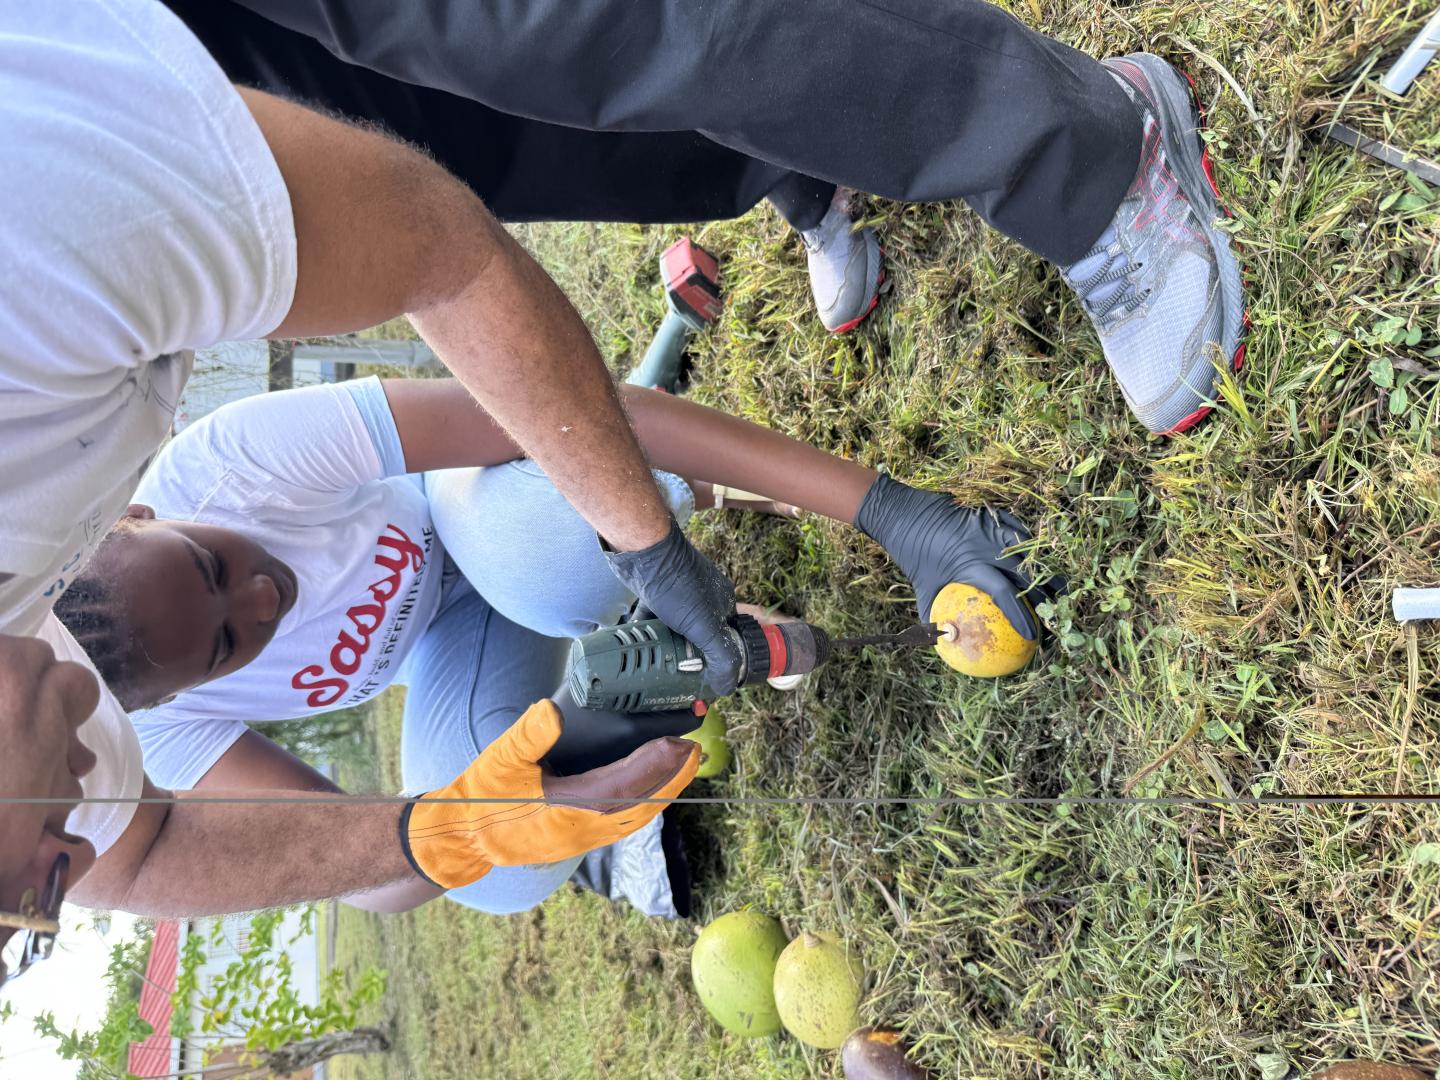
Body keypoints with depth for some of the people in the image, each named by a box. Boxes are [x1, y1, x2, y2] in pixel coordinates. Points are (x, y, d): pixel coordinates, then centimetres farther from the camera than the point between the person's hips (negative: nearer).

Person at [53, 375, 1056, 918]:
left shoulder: (239, 457, -37)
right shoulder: (149, 723, -27)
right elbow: (374, 877, -26)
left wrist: (889, 510, -48)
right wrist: (547, 752, -43)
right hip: (448, 624, 1)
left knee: (547, 556, -40)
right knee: (502, 875, -27)